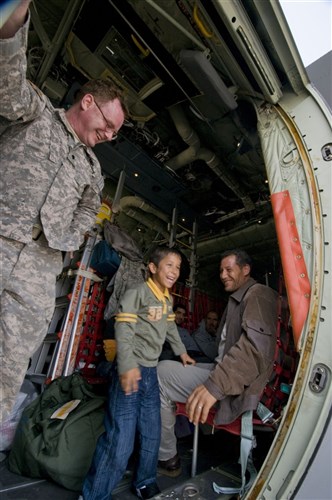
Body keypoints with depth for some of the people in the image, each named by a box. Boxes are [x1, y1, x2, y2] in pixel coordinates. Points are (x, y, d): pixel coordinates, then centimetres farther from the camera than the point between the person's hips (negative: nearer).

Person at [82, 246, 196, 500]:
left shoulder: (168, 299, 10)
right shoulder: (137, 293, -14)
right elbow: (124, 330, -19)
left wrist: (182, 352, 26)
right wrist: (127, 366, -25)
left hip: (151, 372, 8)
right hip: (131, 372, -7)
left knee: (152, 435, 18)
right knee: (120, 440, -4)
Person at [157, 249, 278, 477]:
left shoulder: (258, 294, -13)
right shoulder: (238, 299, 19)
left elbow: (257, 343, -31)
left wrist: (215, 385, -39)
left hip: (236, 388, -10)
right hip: (222, 370, 10)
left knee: (160, 374, -14)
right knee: (167, 369, 13)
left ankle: (166, 458, 3)